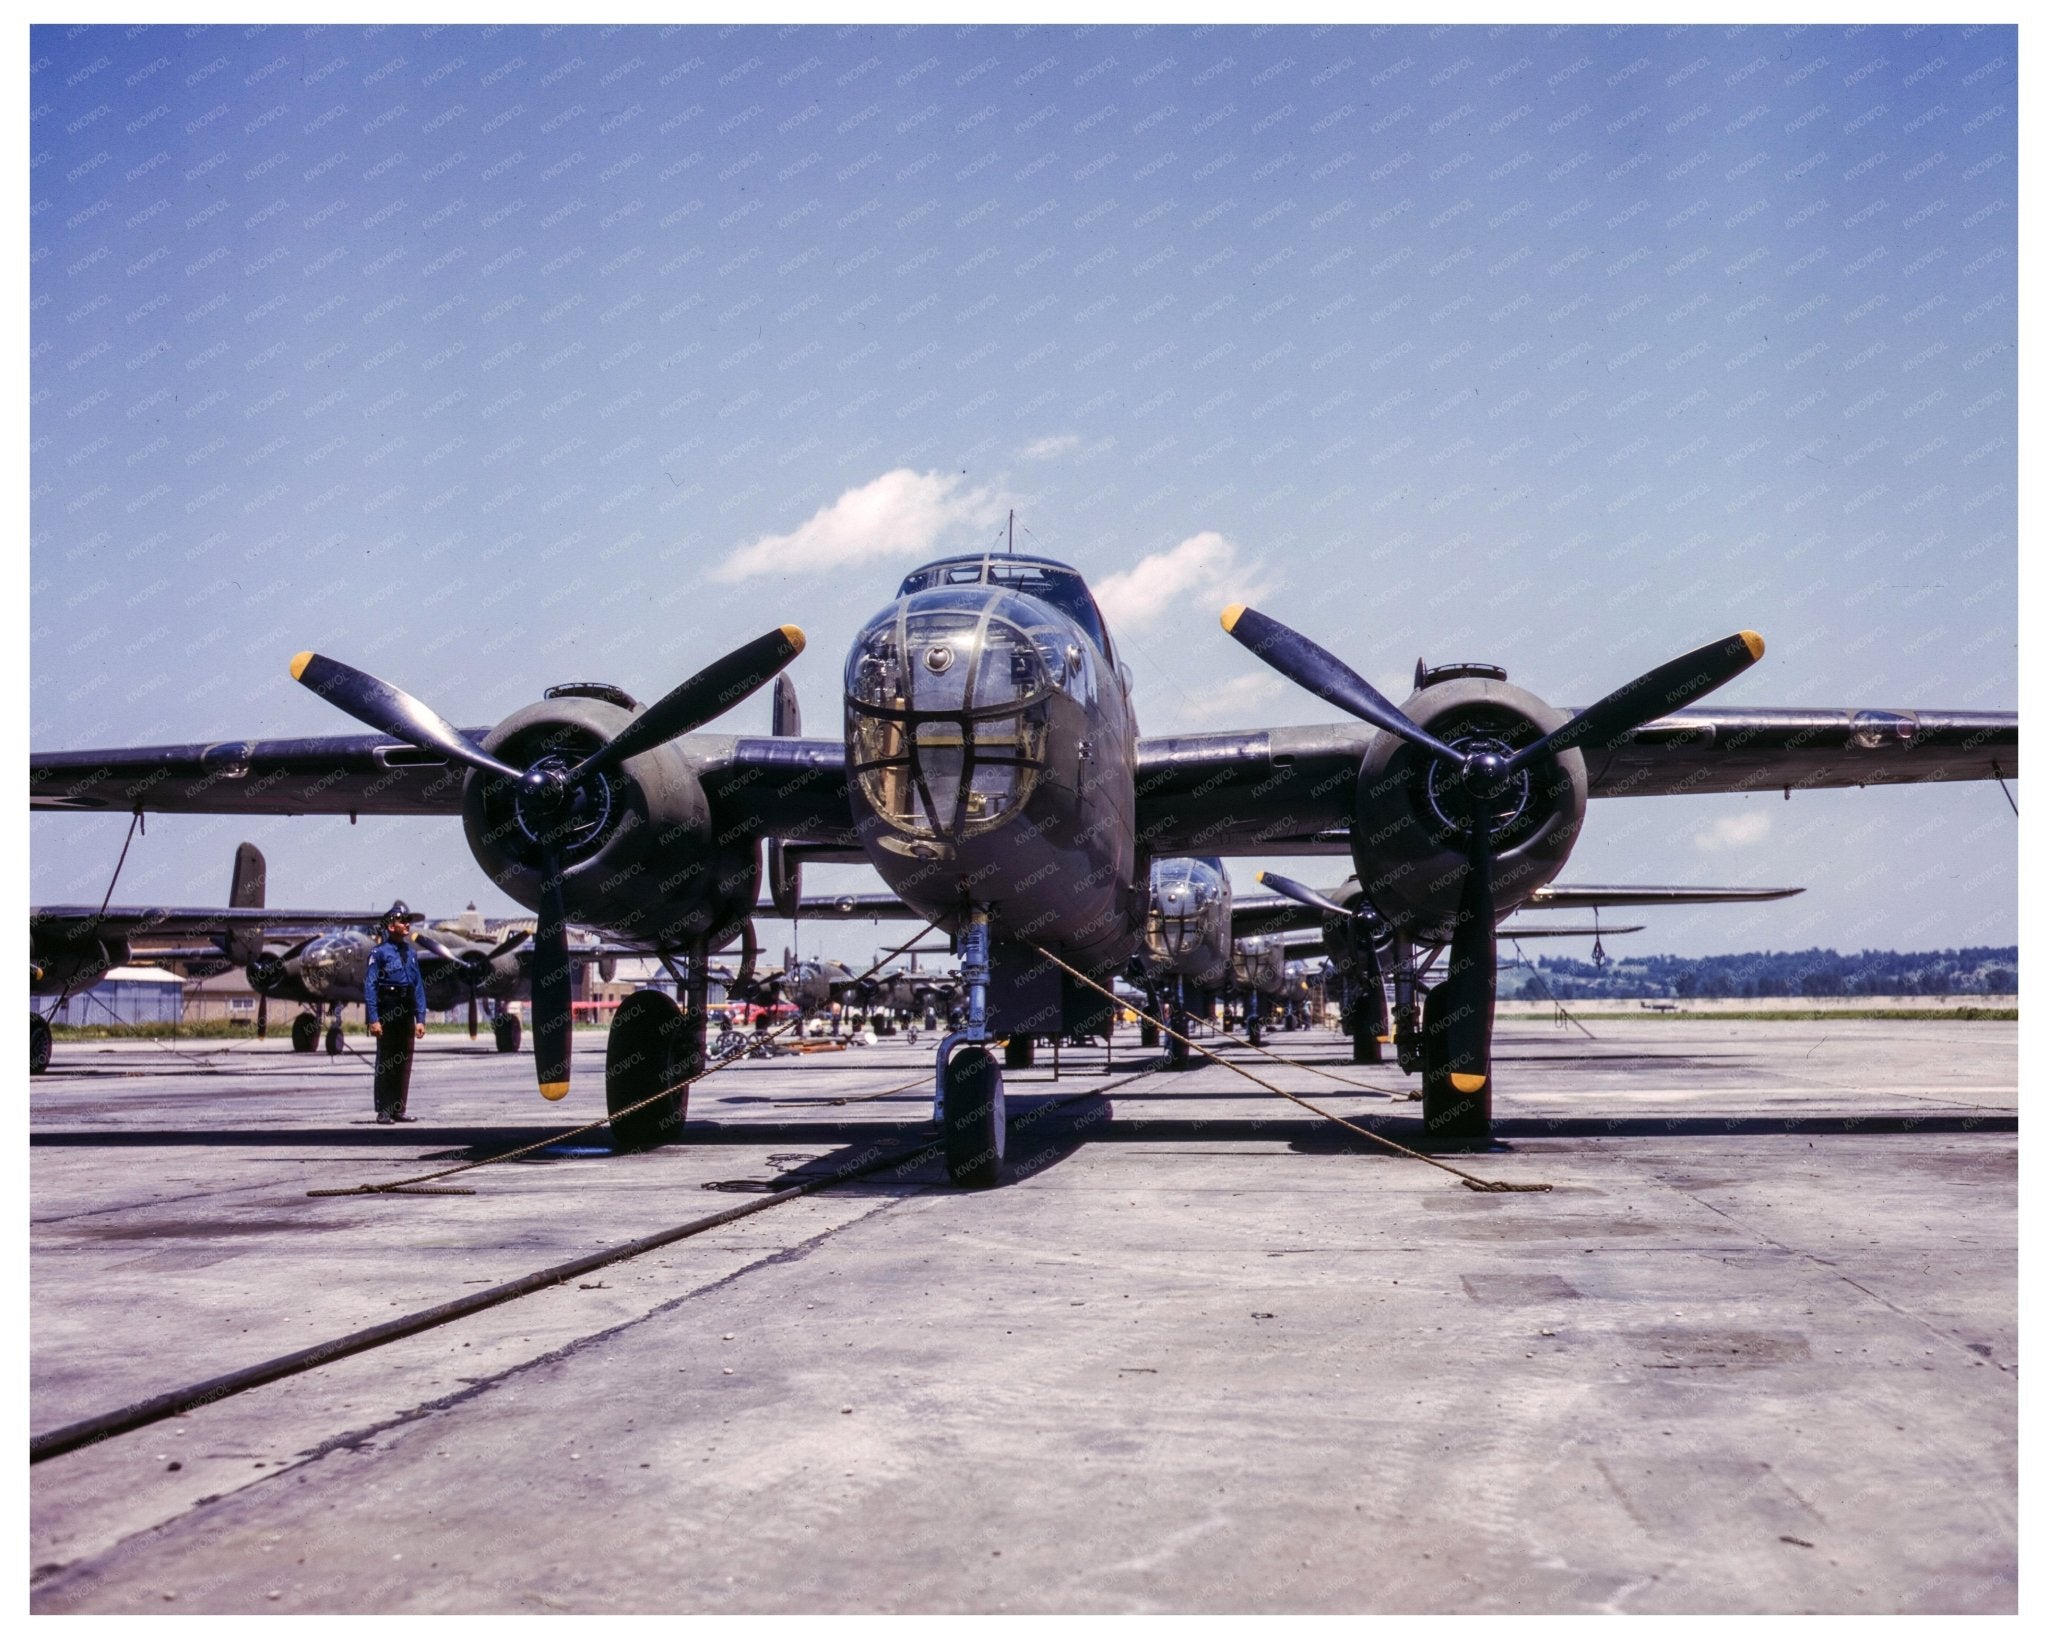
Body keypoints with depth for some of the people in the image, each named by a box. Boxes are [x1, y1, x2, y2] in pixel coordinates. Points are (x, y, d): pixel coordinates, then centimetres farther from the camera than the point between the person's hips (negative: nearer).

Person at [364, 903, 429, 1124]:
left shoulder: (410, 953, 11)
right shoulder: (379, 953, -7)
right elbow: (369, 987, -11)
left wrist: (420, 1019, 8)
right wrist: (373, 1019, -17)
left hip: (406, 1014, 6)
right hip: (387, 1013, -6)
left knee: (404, 1063, 8)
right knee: (385, 1063, -1)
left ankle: (398, 1110, 15)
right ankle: (383, 1112, 3)